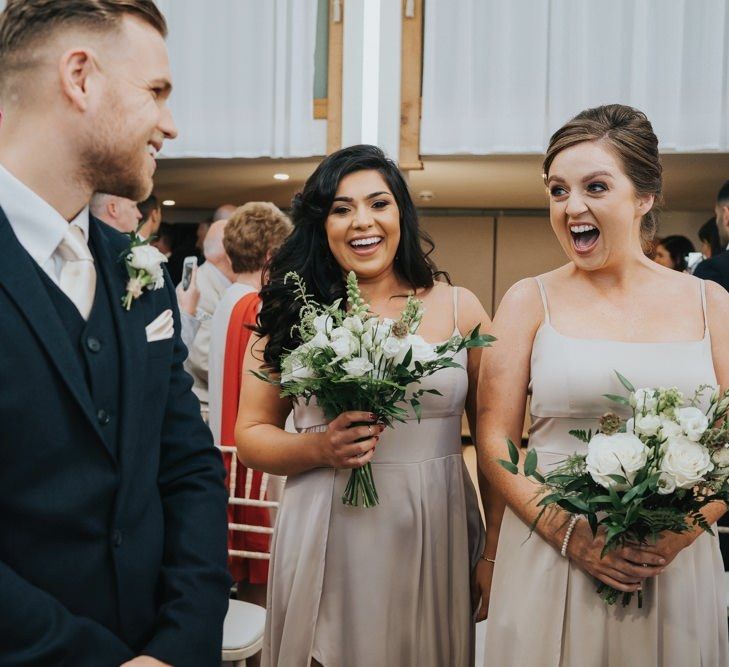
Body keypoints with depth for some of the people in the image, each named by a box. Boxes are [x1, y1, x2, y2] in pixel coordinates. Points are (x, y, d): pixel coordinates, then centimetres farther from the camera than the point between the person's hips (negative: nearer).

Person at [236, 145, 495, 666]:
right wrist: (319, 448, -15)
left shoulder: (459, 307, 0)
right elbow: (250, 436, 3)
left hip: (437, 540, 1)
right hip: (328, 546, 0)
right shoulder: (292, 315, 1)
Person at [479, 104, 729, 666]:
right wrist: (573, 535, -14)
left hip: (676, 567, 1)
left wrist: (682, 532, -13)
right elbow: (495, 441, -3)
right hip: (549, 554, -1)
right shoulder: (531, 301, -1)